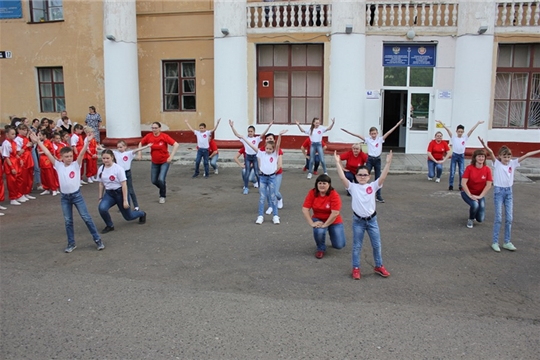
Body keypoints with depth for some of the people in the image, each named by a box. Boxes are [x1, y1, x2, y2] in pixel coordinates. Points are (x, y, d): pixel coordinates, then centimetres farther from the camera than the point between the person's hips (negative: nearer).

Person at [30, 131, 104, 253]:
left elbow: (82, 152, -19)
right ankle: (71, 244, 22)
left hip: (76, 195, -3)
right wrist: (38, 142, -6)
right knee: (68, 221, 11)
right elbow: (48, 153, -2)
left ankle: (97, 240, 9)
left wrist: (87, 141, -33)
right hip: (64, 197, 3)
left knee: (86, 217, 1)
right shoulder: (58, 165, 1)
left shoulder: (76, 164, -6)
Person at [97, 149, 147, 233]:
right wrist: (100, 198, 9)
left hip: (120, 192, -4)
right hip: (108, 193, 4)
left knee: (128, 216, 8)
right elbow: (101, 184, 9)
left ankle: (142, 214, 43)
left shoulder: (118, 168, -18)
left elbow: (124, 185, -17)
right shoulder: (101, 169, -2)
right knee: (101, 208, -26)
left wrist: (125, 200, -18)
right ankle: (109, 226, 0)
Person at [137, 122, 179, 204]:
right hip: (155, 162, 4)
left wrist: (171, 156, -28)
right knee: (154, 181, 8)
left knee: (161, 179, -14)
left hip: (165, 161, -4)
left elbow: (176, 145, -24)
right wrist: (140, 154, -1)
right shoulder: (149, 136, -10)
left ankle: (162, 196, 10)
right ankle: (163, 186, 40)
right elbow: (141, 144, 8)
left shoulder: (164, 136, -20)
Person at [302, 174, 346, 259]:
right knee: (319, 231, -33)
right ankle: (321, 249, 0)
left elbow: (335, 213, -27)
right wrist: (312, 223, -22)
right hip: (318, 219, 1)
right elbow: (305, 209, -16)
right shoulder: (312, 193, -14)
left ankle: (330, 232, 27)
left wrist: (324, 225, -26)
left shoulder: (334, 195, -22)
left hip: (333, 221, -1)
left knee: (339, 245, -9)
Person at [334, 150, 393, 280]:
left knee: (377, 245, 12)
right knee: (357, 246, 9)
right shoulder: (353, 187, -5)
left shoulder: (373, 186, -2)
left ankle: (379, 266, 30)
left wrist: (388, 163, -23)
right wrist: (337, 163, -22)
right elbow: (342, 177, -16)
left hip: (372, 220, 2)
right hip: (358, 221, -1)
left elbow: (383, 177, -14)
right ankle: (356, 268, 22)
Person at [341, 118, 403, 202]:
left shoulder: (380, 139, -2)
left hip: (377, 160, 1)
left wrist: (397, 124, -17)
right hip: (370, 160, -1)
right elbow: (357, 135, -9)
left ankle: (379, 196, 13)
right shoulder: (368, 139, -2)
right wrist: (347, 131, -15)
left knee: (378, 179, 6)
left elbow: (389, 132, -9)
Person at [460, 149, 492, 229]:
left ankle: (474, 214, 30)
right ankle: (470, 219, -2)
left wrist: (480, 196, -16)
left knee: (480, 219, -9)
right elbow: (463, 183, -17)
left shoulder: (487, 169, -9)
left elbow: (489, 185, -10)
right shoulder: (469, 168, -14)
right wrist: (470, 195, -21)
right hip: (467, 192, -2)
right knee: (475, 204, -34)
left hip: (480, 194, 2)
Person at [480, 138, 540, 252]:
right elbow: (491, 153, -24)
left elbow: (526, 155, 2)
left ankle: (507, 242, 16)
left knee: (509, 218, 6)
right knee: (498, 218, -3)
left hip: (509, 191, 4)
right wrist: (485, 146, -41)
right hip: (498, 191, -4)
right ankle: (495, 242, 6)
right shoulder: (497, 163, -7)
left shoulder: (513, 163, 4)